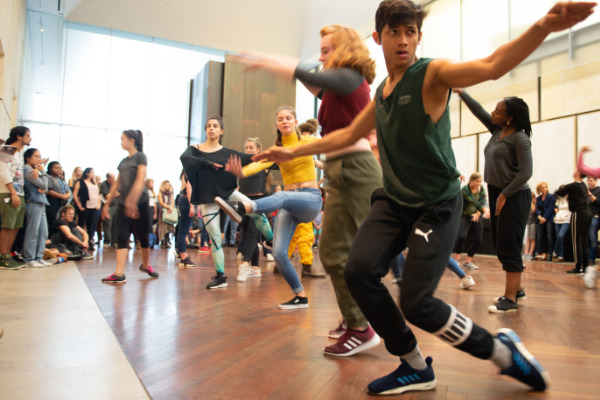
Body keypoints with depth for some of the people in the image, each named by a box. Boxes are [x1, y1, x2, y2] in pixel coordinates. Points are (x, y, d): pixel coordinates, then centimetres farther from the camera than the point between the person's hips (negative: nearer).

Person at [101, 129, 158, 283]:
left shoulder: (140, 157, -4)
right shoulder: (124, 161, 15)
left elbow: (140, 180, -16)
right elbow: (117, 184, 20)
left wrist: (132, 201, -26)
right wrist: (107, 204, 18)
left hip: (140, 202, -5)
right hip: (123, 203, 6)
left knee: (144, 236, 6)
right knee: (122, 237, -6)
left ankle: (145, 265, 27)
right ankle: (119, 273, -11)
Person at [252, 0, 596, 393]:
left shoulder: (432, 73, -9)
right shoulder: (381, 93, 12)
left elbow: (491, 66, -29)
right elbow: (348, 134, 24)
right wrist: (293, 152, 26)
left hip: (437, 204, -6)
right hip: (393, 201, 6)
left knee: (417, 303, -12)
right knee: (359, 270, -14)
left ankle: (503, 350, 17)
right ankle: (416, 368, 5)